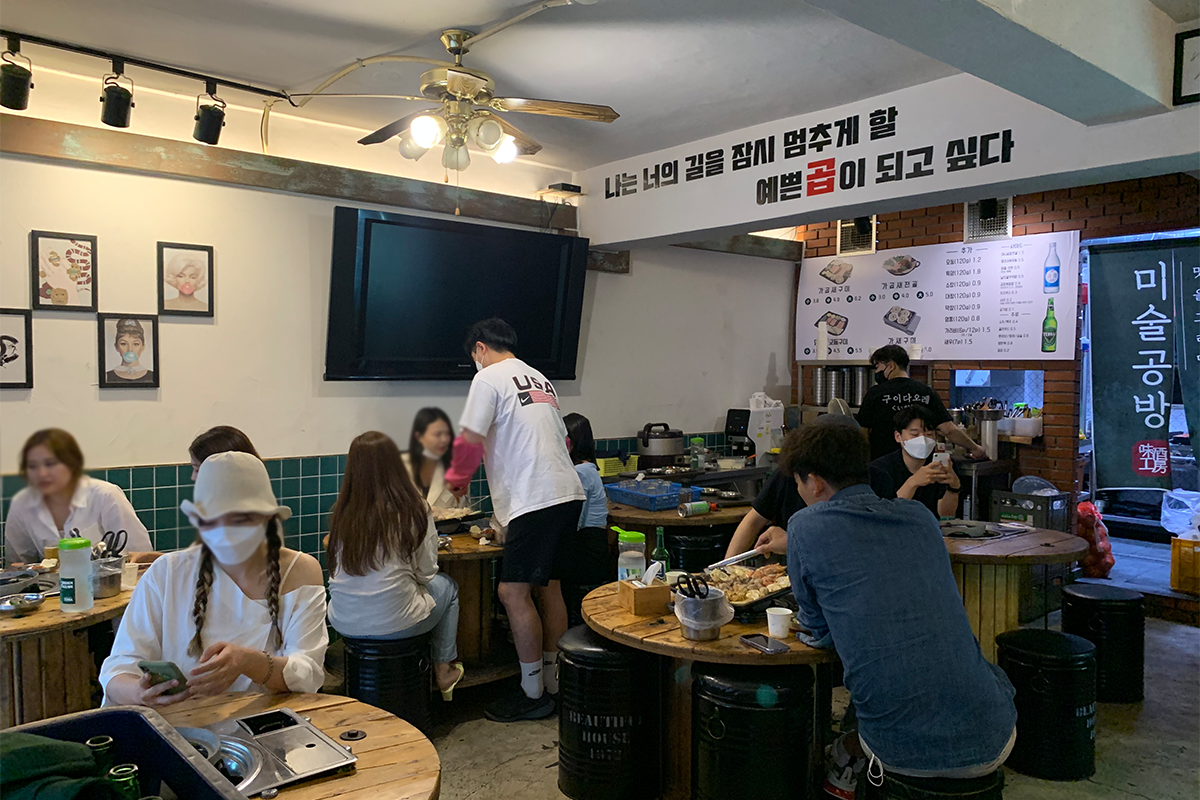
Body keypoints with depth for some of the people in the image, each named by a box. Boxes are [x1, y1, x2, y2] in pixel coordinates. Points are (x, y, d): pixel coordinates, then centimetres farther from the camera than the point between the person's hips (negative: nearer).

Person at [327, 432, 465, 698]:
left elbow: (337, 569, 6)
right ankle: (443, 670, 35)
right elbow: (426, 571, -5)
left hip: (343, 623, 4)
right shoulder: (413, 510, -13)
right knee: (447, 585, 26)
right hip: (395, 624, -4)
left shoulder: (341, 511, -4)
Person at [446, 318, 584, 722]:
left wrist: (457, 479, 13)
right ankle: (554, 683, 25)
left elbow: (470, 441, -6)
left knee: (513, 592, -2)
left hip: (536, 500, -9)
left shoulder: (489, 377, -3)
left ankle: (533, 695, 6)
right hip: (569, 493, 9)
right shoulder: (541, 379, 22)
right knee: (548, 587, 16)